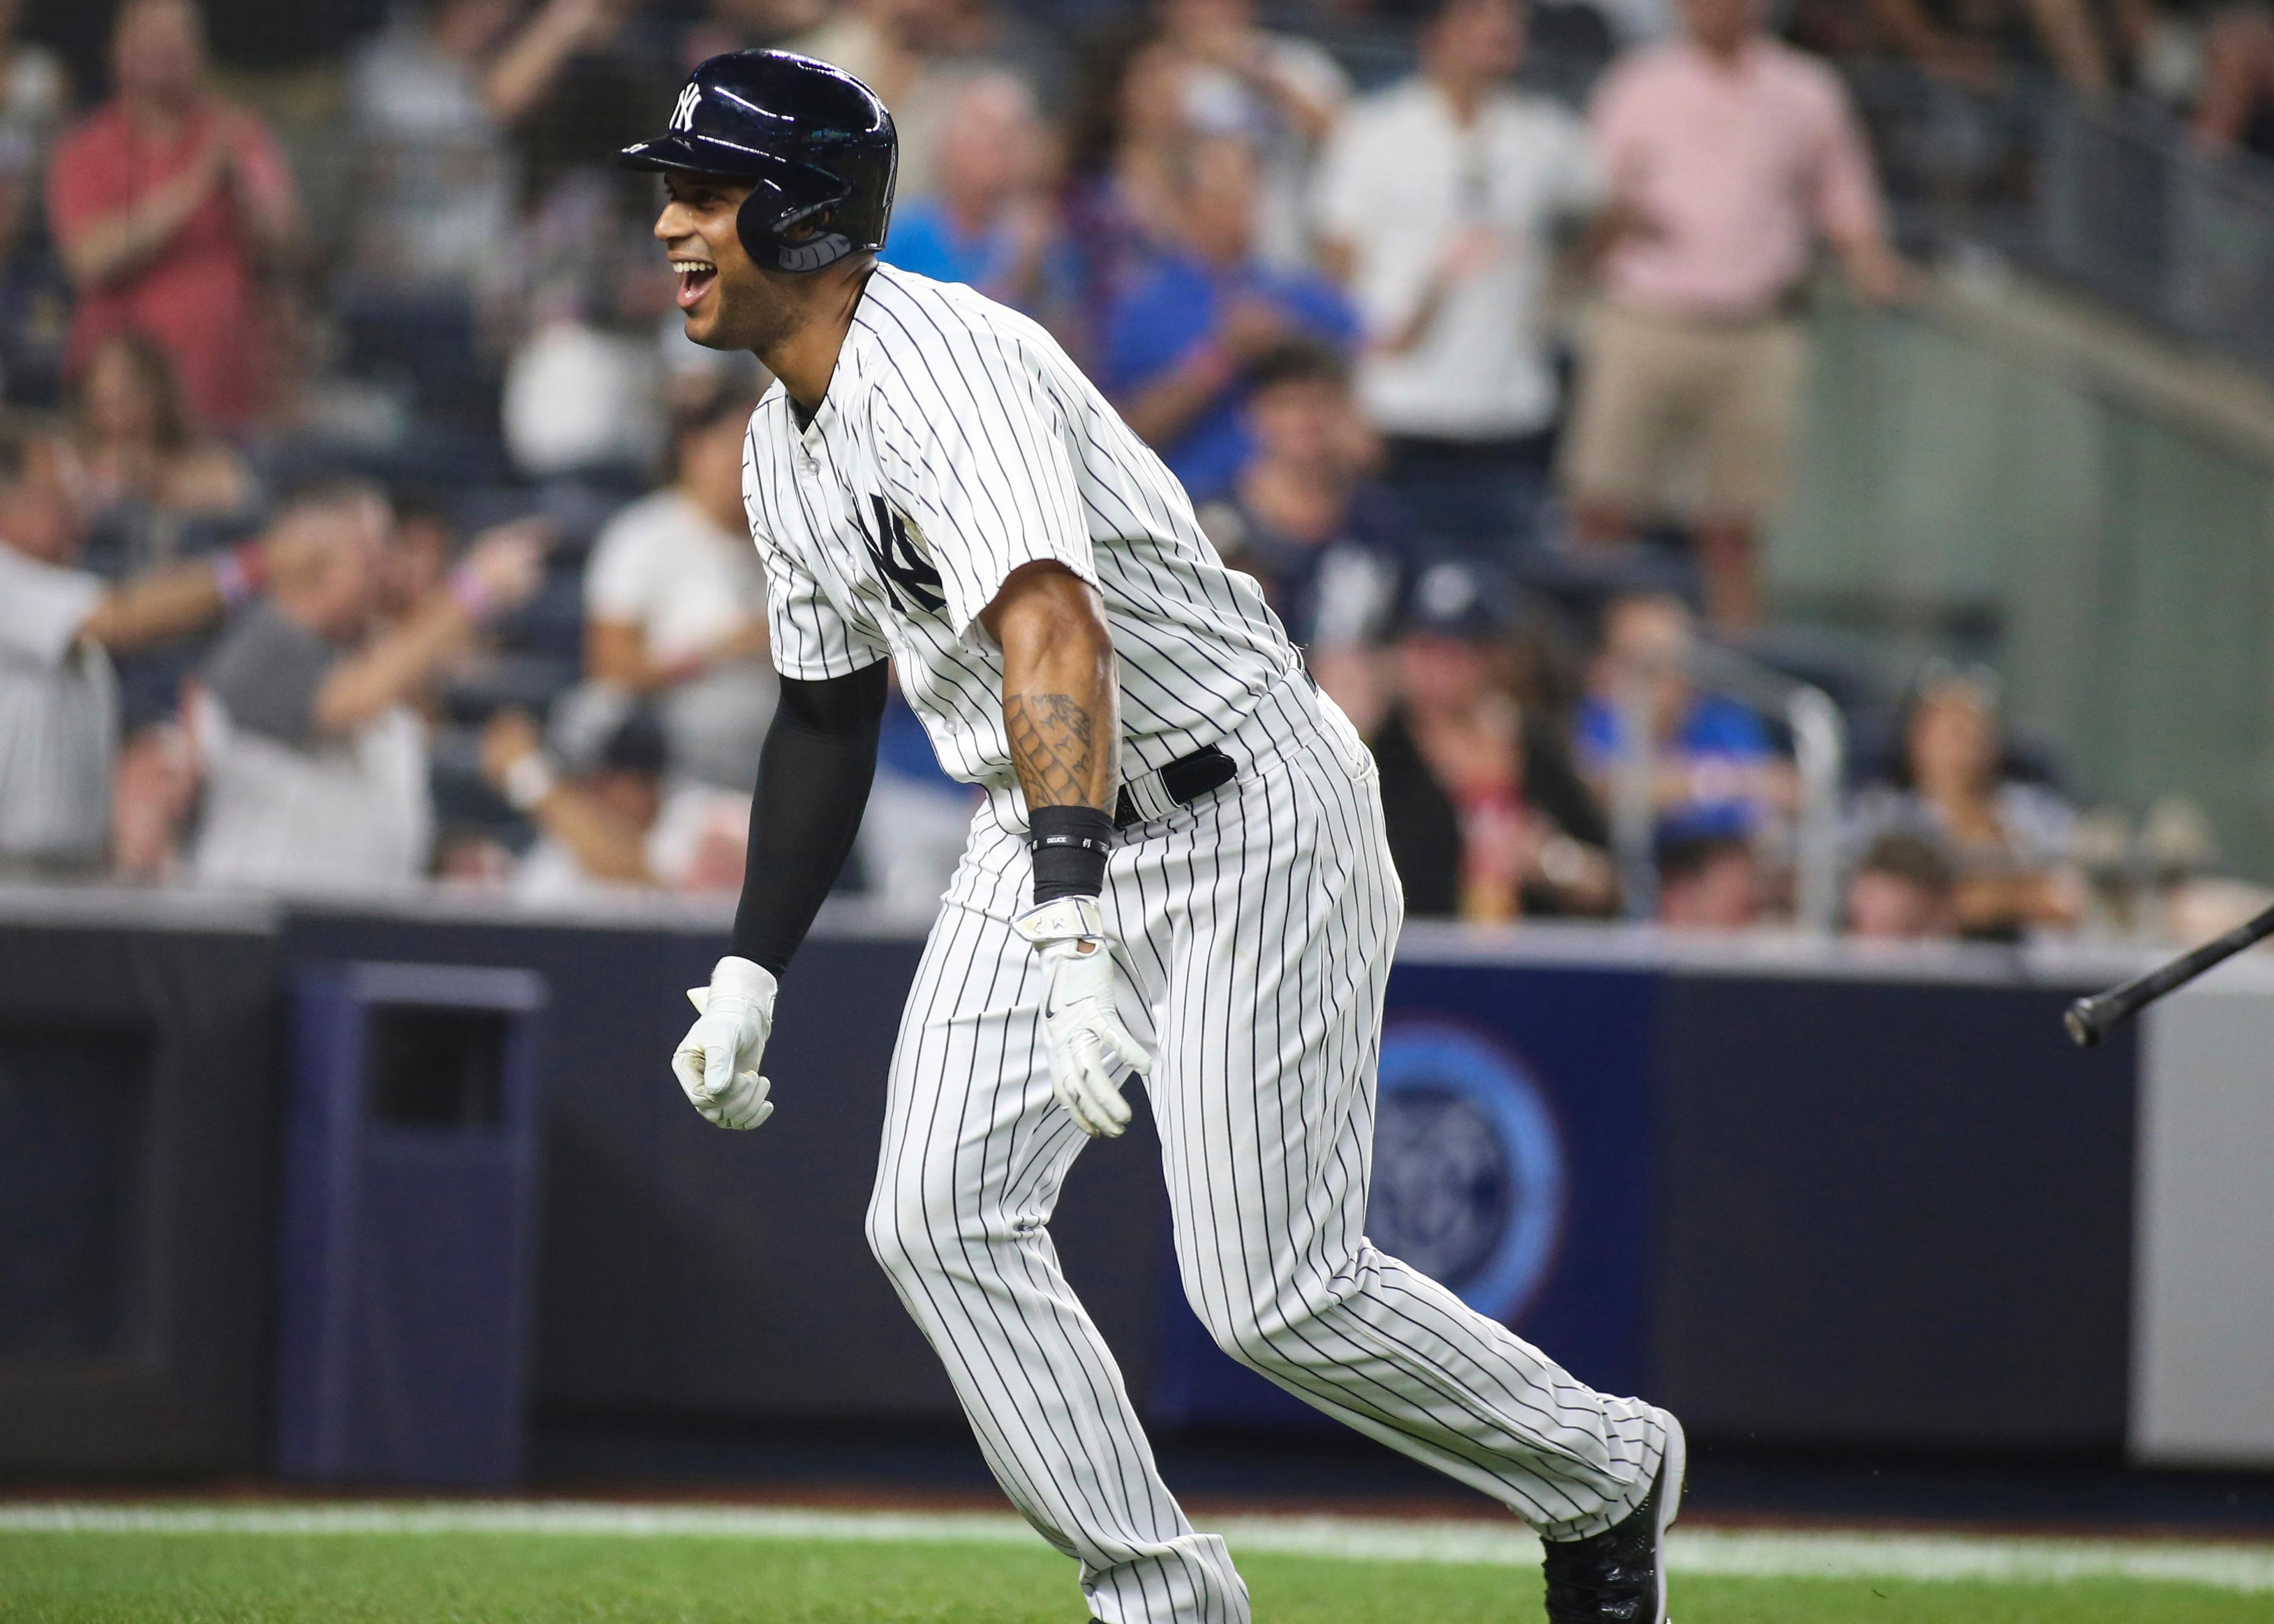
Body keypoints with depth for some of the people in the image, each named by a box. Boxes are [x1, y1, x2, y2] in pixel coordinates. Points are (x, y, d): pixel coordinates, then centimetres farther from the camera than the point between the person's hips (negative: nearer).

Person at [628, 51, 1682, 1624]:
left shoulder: (940, 368, -25)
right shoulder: (788, 442, 7)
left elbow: (1054, 635, -40)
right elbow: (826, 713, 21)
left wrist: (1075, 934, -51)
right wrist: (752, 971, 15)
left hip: (1248, 821, -9)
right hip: (1054, 842, 9)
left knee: (1279, 1296, -8)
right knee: (941, 1216, -8)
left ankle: (1606, 1475, 16)